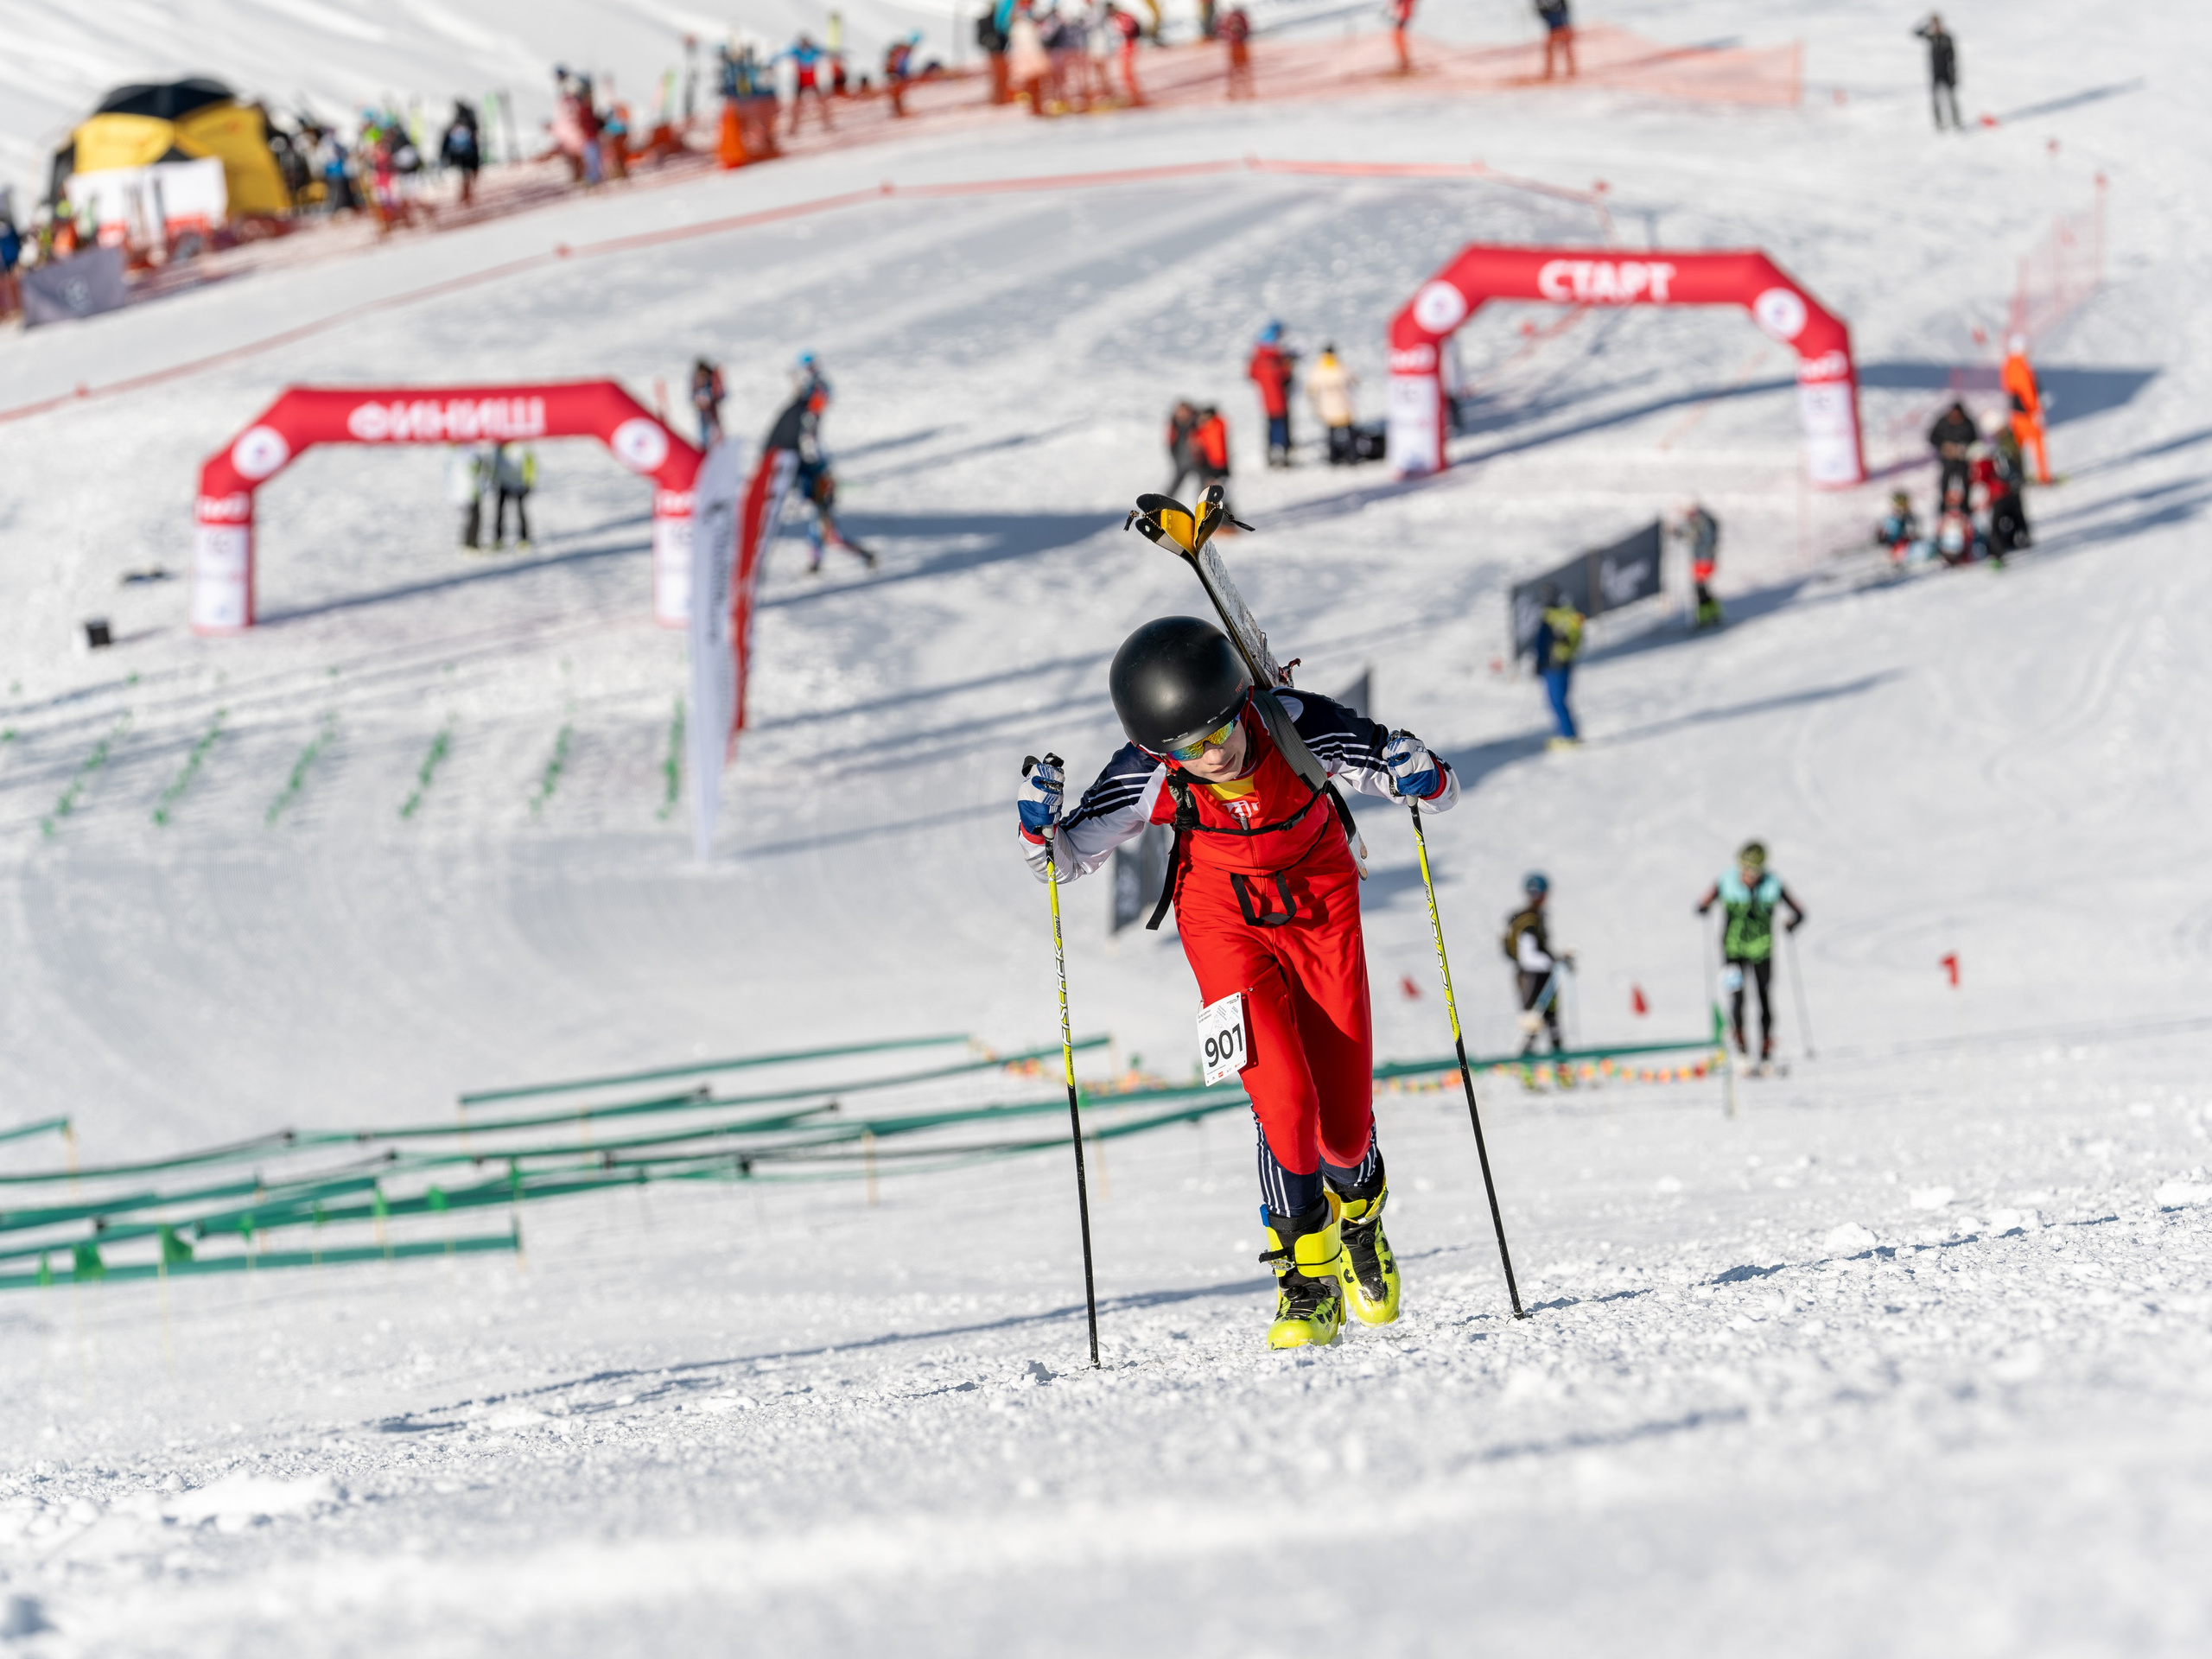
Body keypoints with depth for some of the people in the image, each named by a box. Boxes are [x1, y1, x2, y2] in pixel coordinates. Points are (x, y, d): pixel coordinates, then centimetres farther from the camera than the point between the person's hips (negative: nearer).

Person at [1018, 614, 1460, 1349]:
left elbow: (1435, 789, -18)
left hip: (1320, 902, 0)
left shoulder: (1298, 727, -29)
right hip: (1226, 919, 0)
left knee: (1344, 1116, 0)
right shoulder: (1148, 776, -26)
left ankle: (1358, 1208, 35)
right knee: (1284, 1101, -19)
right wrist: (1040, 825, -31)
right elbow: (1066, 860, -10)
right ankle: (1308, 1277, -1)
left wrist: (1419, 775, -40)